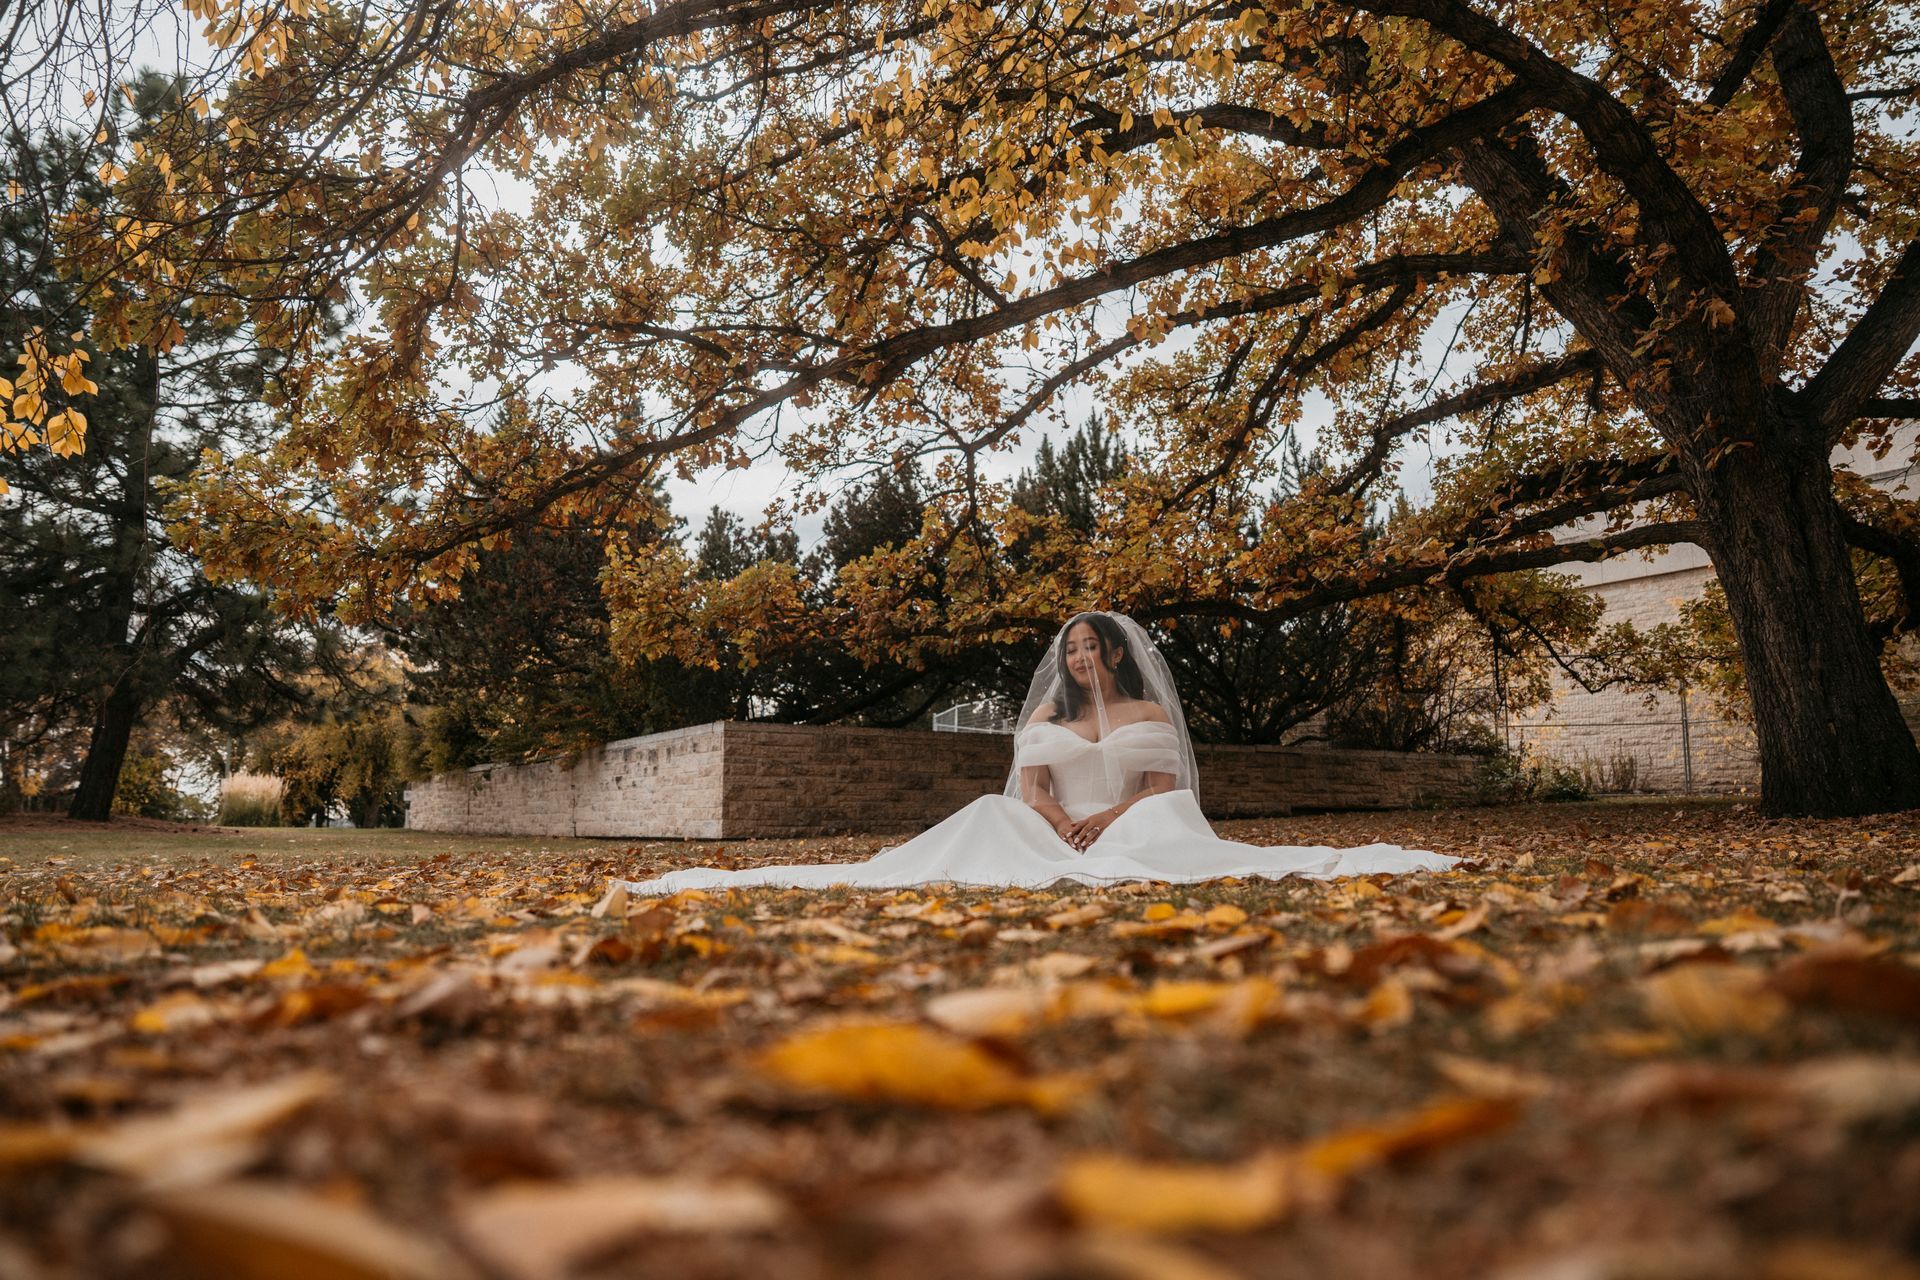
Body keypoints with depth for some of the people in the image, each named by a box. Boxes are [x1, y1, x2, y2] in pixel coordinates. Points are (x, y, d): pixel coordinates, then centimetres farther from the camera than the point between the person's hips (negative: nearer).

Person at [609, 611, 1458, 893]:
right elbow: (1033, 787, 5)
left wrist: (1112, 815, -16)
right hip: (1050, 831, 1)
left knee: (1170, 829, -35)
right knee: (988, 818, -27)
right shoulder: (1048, 713, 16)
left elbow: (1163, 787, 1)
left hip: (1135, 827, -1)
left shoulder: (1150, 711, 10)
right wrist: (1062, 825, -16)